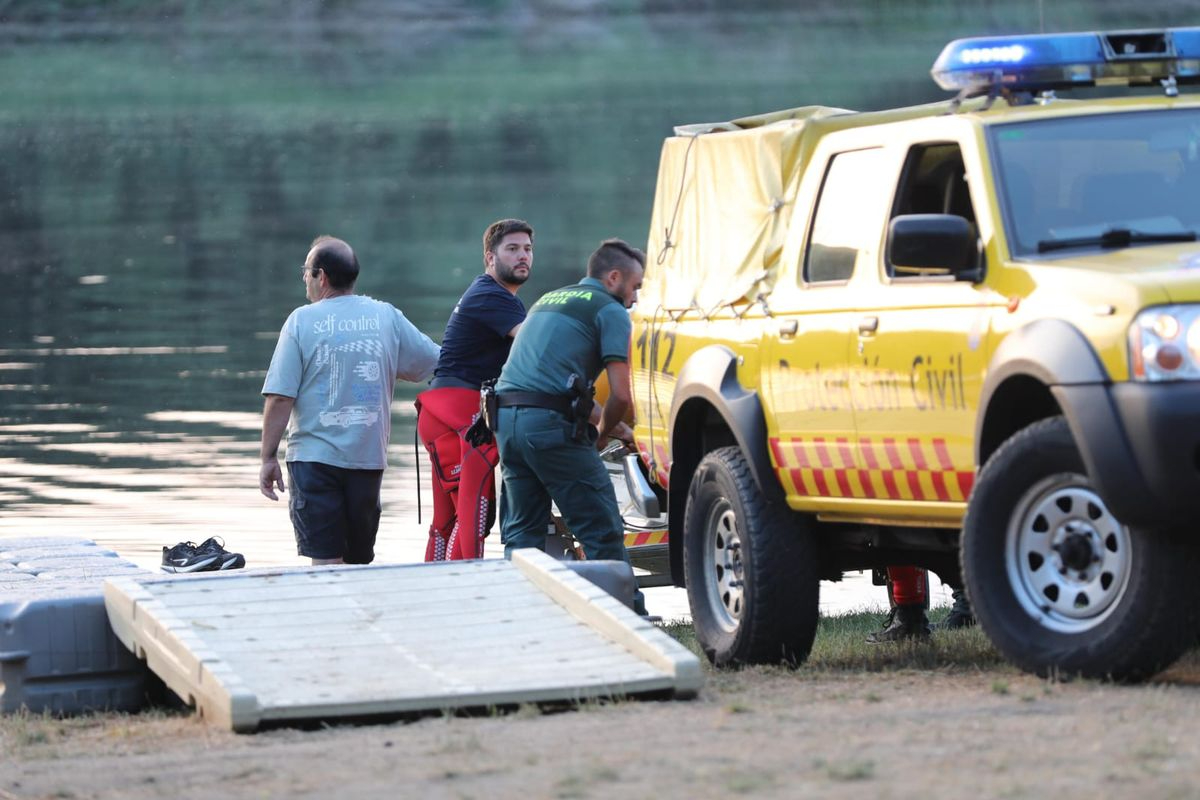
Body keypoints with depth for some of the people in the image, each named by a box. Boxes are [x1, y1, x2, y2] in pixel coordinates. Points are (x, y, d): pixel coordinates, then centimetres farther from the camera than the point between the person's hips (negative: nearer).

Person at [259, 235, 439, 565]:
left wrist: (269, 458, -3)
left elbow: (280, 398, -9)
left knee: (326, 562, -5)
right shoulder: (386, 317, 4)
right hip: (369, 456, 3)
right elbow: (434, 363, 11)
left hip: (314, 457, -3)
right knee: (359, 560, 13)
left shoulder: (302, 320, -5)